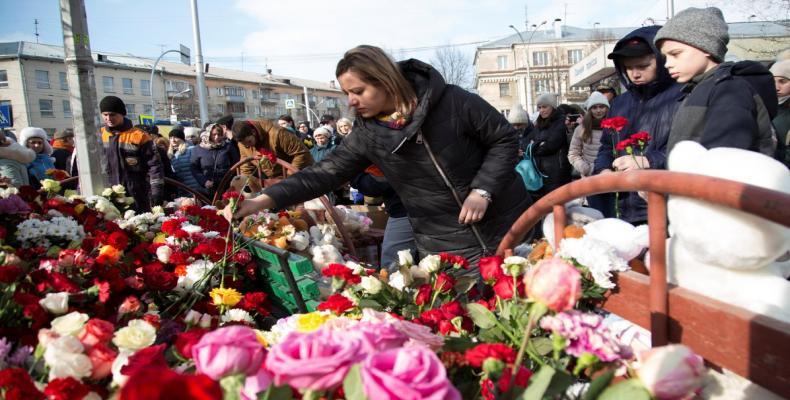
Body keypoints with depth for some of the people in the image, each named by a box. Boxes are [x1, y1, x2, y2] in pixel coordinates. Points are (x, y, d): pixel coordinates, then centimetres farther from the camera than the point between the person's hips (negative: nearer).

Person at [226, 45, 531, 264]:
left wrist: (482, 190, -20)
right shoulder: (367, 134, -6)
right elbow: (326, 172, -10)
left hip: (505, 228, -1)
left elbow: (505, 139, -8)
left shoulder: (451, 101, -15)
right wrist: (263, 200, -19)